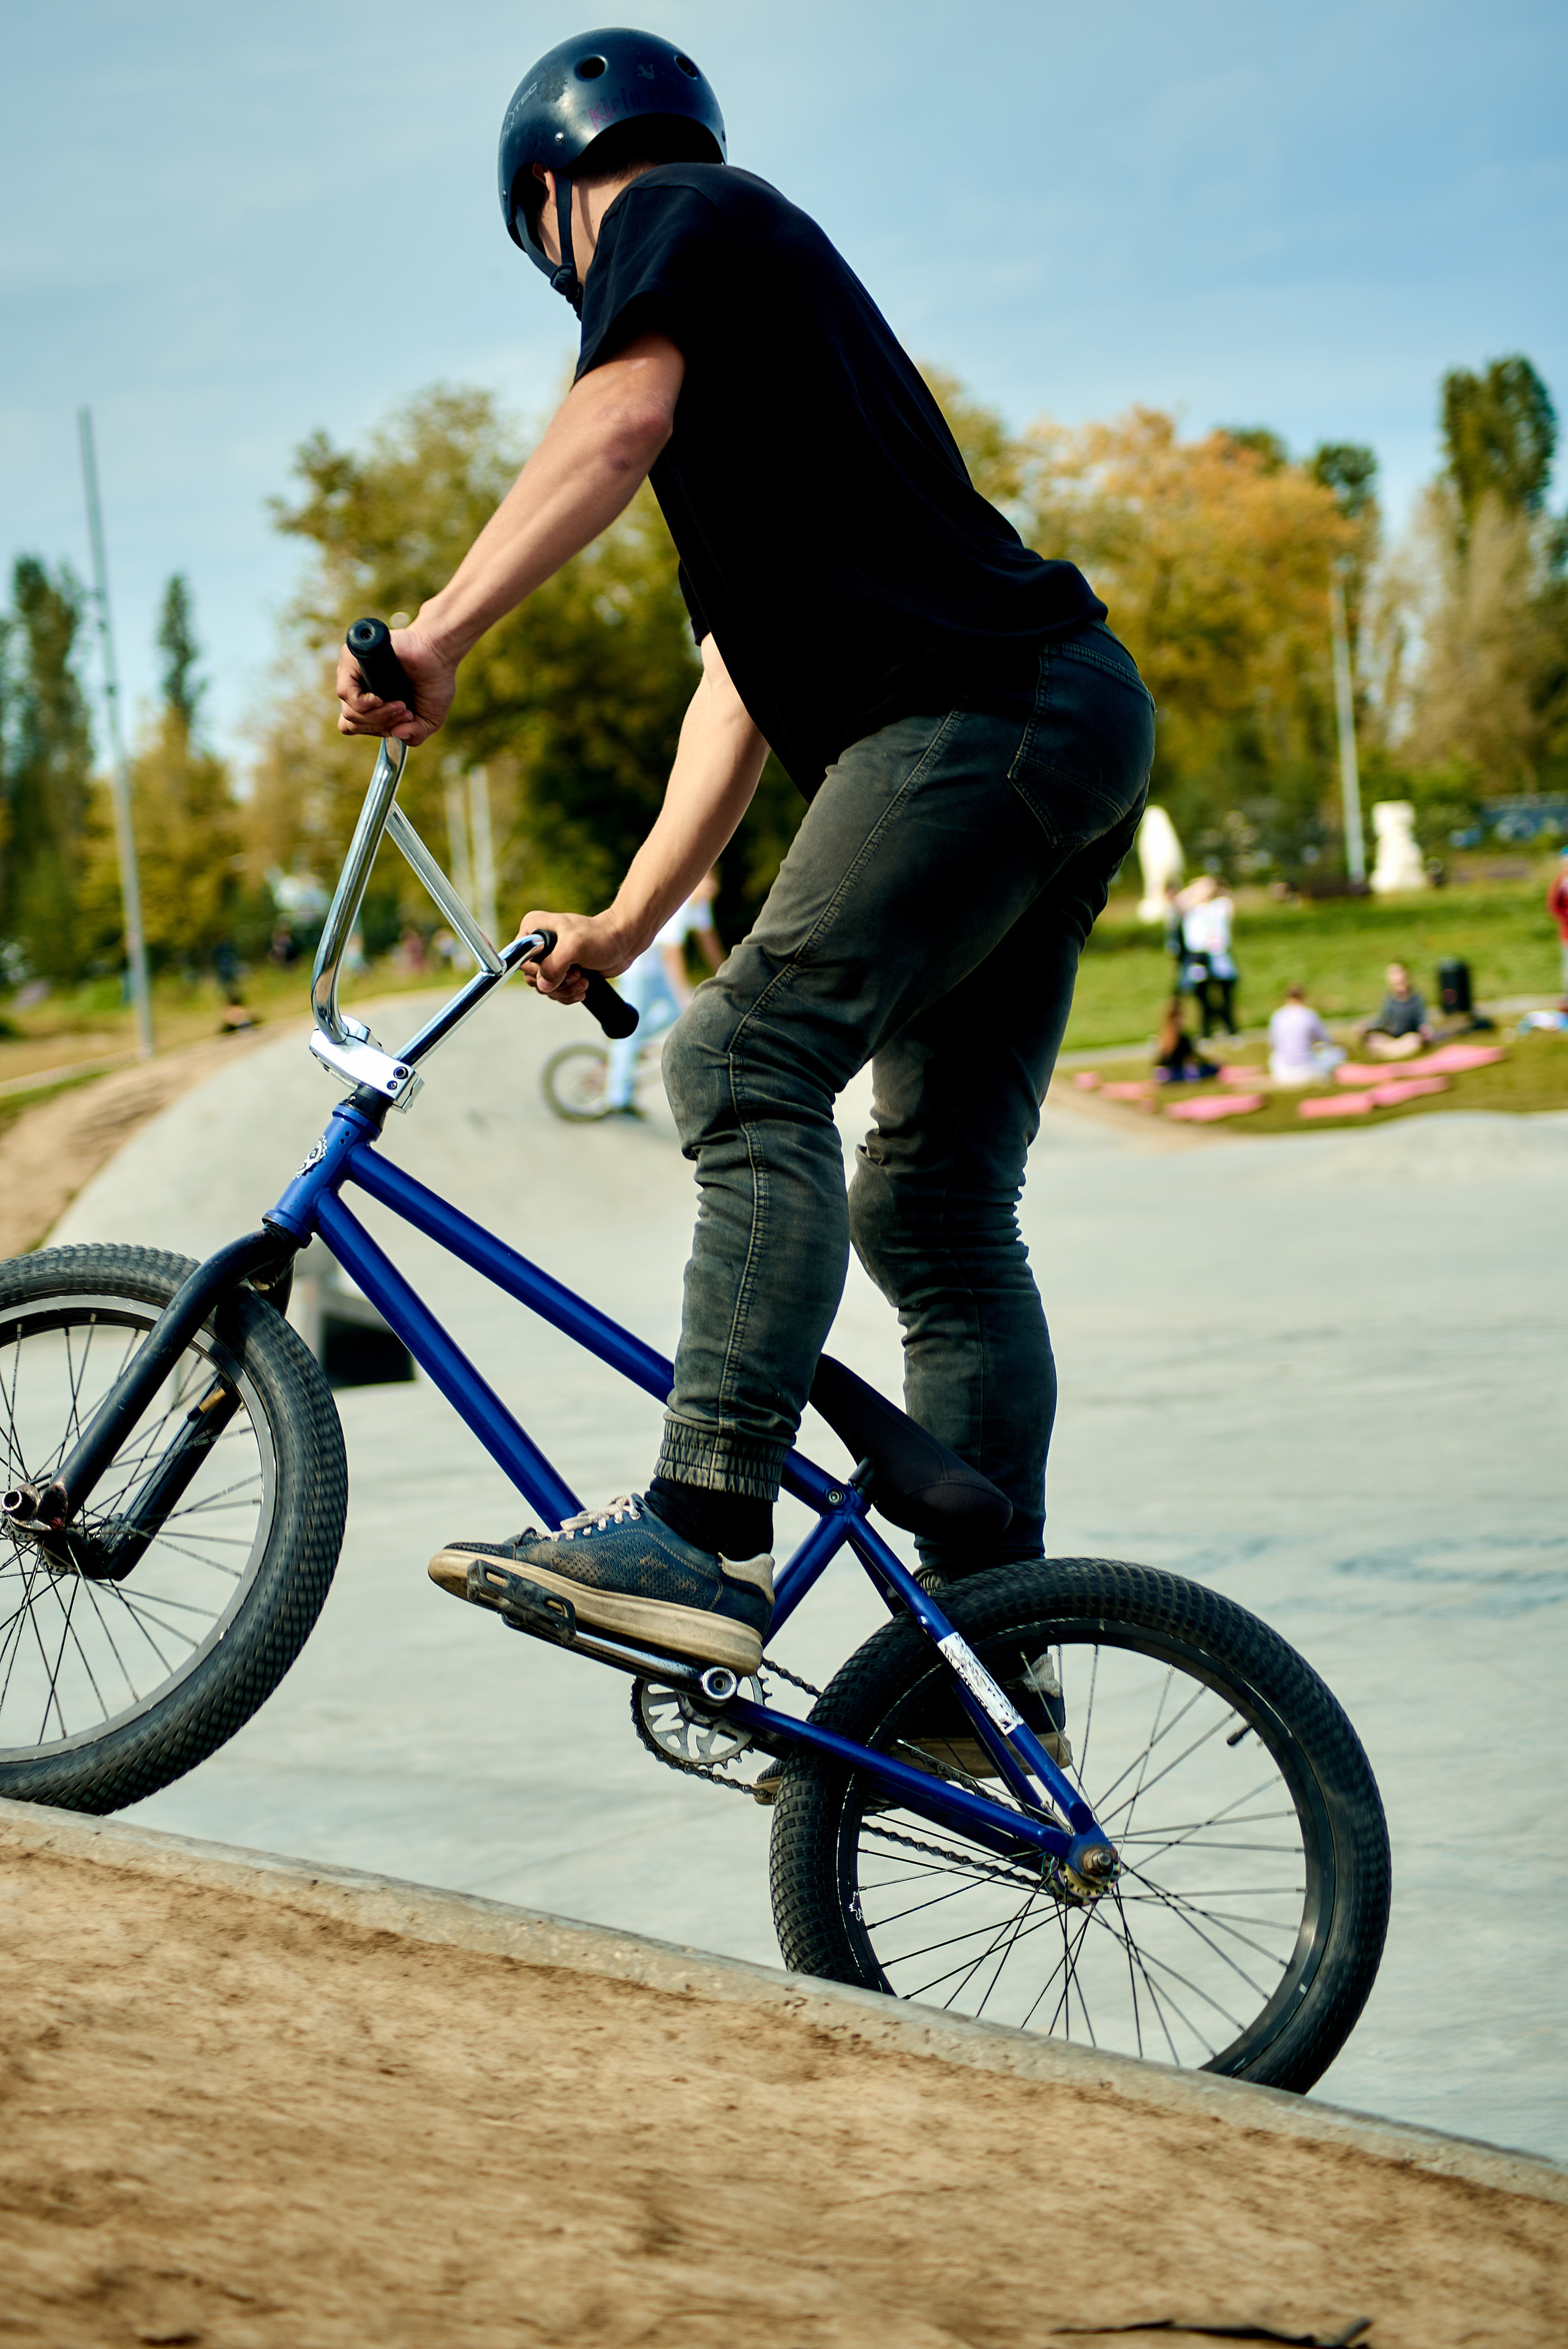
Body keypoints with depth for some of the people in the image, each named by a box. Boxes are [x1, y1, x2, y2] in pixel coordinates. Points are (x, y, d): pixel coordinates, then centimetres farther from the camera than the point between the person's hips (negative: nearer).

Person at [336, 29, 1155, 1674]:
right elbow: (745, 677, 31)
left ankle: (707, 1538, -30)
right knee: (935, 1212, 8)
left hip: (975, 713, -9)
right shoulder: (774, 302, 34)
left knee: (749, 1065, -20)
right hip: (1066, 733, 9)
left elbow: (621, 421, -15)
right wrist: (625, 925, 29)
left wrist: (440, 628, -21)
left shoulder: (678, 216, 8)